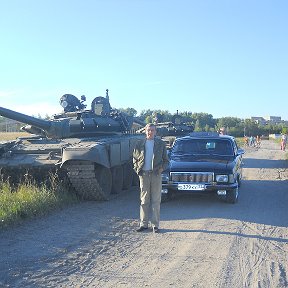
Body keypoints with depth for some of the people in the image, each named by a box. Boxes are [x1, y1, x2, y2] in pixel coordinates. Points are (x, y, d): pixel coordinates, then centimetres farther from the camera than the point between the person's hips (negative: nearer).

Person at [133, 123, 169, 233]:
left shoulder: (160, 144, 5)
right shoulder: (140, 144, 7)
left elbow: (166, 160, 9)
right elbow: (135, 159, 13)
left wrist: (162, 168, -7)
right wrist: (137, 169, -1)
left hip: (156, 174, -1)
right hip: (144, 174, 1)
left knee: (156, 200, 2)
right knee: (144, 200, 6)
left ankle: (155, 224, 7)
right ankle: (143, 224, 12)